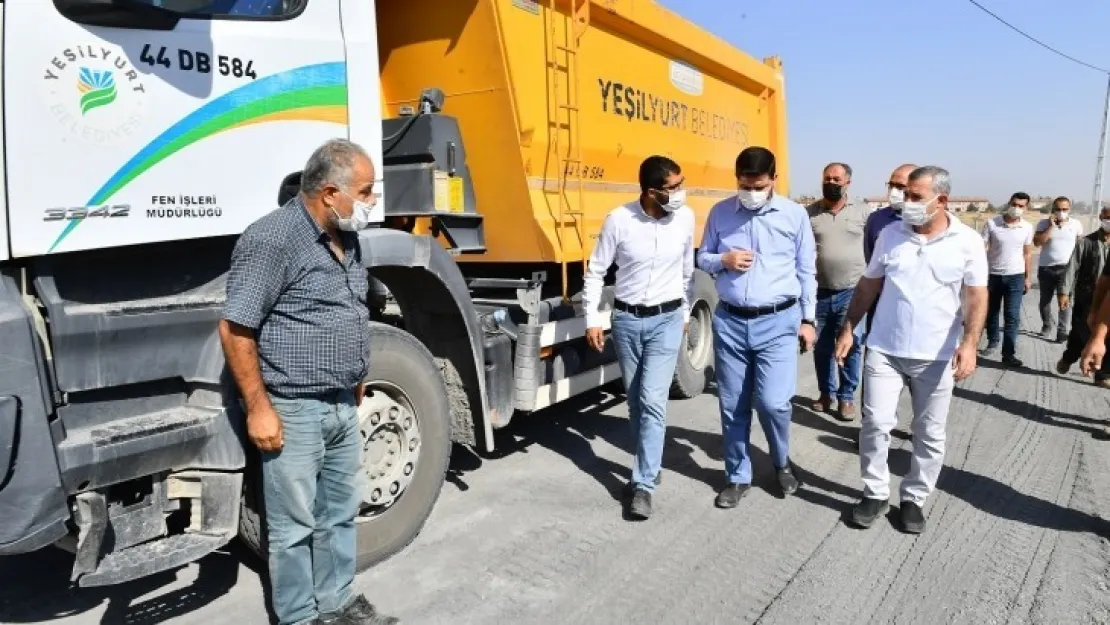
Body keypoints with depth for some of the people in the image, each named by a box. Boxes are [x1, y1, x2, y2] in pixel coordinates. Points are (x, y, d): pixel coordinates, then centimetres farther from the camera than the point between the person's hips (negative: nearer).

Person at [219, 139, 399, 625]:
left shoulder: (347, 238, 9)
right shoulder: (272, 240, -17)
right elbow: (234, 329, -18)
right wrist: (259, 408, -17)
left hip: (343, 407, 8)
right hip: (295, 411, -8)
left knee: (339, 513, 19)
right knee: (295, 525, 8)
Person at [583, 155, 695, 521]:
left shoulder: (685, 218, -5)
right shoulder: (619, 220, -12)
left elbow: (687, 269, 9)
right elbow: (596, 271, -3)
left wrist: (685, 313, 15)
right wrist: (592, 320, -4)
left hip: (666, 320, -1)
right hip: (626, 319, 1)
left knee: (653, 401, -10)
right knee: (636, 401, 13)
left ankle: (644, 485, -2)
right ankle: (649, 466, 33)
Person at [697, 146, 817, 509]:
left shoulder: (795, 215, 1)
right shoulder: (720, 213, 4)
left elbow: (806, 272, 6)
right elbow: (702, 259, 12)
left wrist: (808, 319, 5)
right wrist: (723, 260, -11)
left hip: (778, 322, -2)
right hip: (730, 322, 2)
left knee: (773, 402, -8)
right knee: (732, 405, 8)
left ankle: (782, 463, 23)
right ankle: (737, 477, 26)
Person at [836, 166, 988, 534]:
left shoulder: (967, 242, -4)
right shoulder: (891, 235, 1)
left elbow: (976, 297, -6)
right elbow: (868, 285, 8)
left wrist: (969, 343, -19)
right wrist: (849, 328, 6)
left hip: (936, 356, -1)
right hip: (884, 350, 1)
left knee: (930, 434, 9)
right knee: (875, 423, 0)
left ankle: (914, 498, 26)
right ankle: (876, 494, 17)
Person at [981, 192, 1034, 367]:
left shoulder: (1027, 228, -1)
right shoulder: (992, 223, -9)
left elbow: (1027, 254, 8)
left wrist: (1028, 277, 8)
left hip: (1015, 276, 0)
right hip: (992, 274, 0)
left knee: (1012, 316, -5)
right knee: (991, 312, 15)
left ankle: (1009, 354, -4)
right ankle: (992, 341, 37)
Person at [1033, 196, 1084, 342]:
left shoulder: (1076, 224, 3)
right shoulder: (1044, 223, -2)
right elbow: (1037, 242, -14)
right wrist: (1051, 226, -16)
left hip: (1067, 268, -1)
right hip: (1046, 267, 1)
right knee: (1045, 300, 13)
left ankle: (1063, 331, -6)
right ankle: (1048, 326, 31)